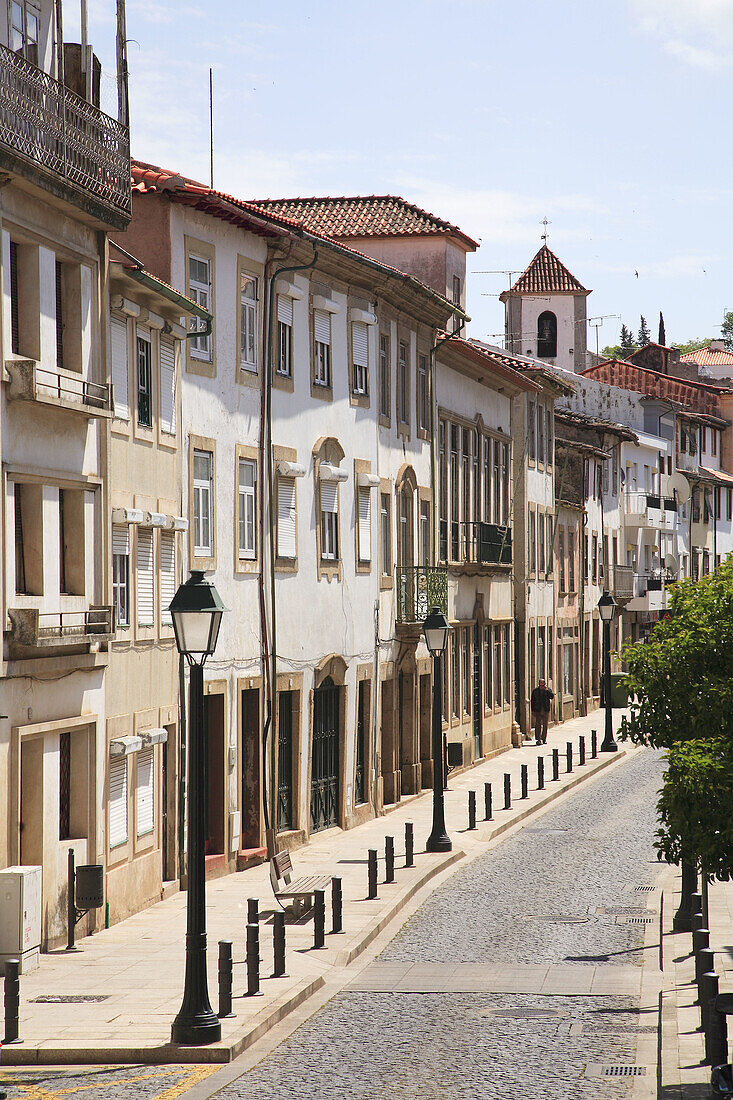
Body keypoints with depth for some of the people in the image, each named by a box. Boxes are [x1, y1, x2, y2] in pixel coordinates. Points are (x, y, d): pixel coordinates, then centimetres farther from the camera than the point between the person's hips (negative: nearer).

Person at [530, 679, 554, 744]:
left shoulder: (548, 690, 4)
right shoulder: (535, 691, 5)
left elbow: (552, 696, -11)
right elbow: (532, 701, 7)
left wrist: (547, 690, -18)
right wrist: (533, 711, 2)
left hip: (546, 710, 1)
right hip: (538, 711, -1)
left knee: (545, 725, 7)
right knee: (538, 725, -7)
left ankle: (544, 739, 16)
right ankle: (538, 739, -7)